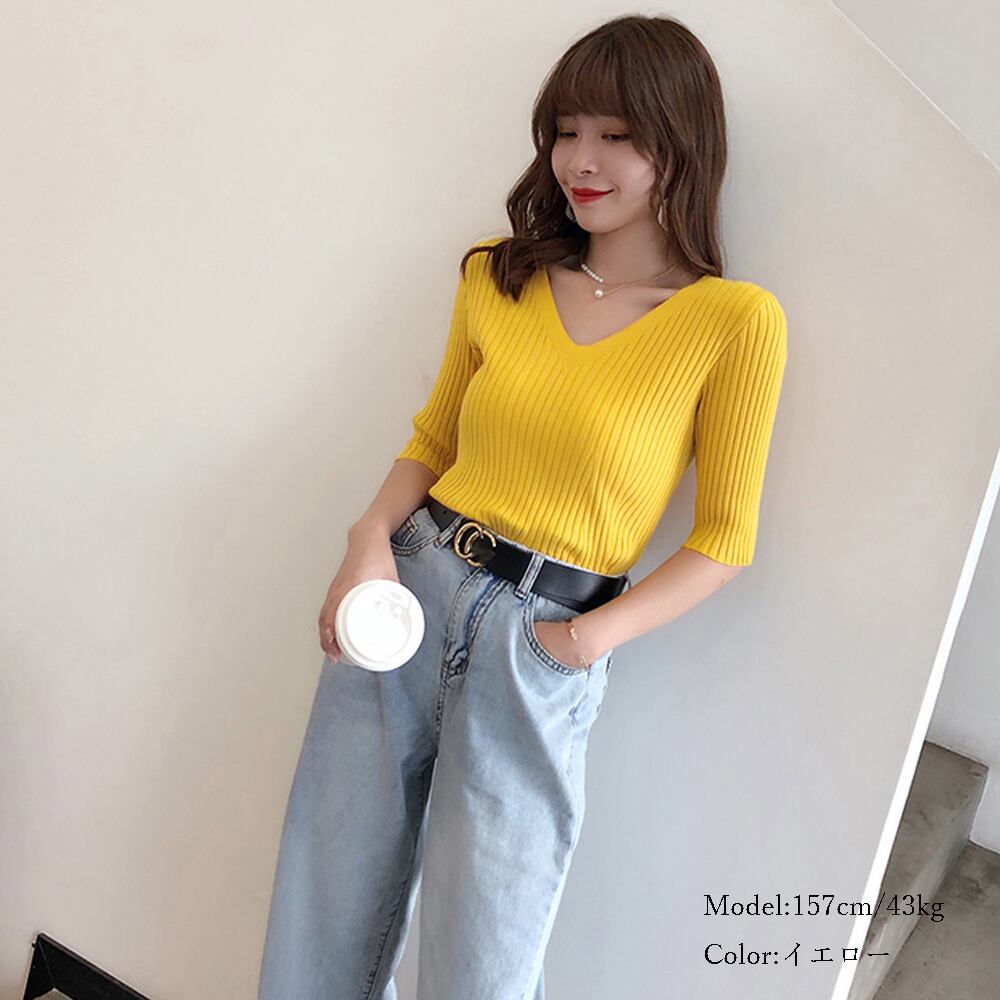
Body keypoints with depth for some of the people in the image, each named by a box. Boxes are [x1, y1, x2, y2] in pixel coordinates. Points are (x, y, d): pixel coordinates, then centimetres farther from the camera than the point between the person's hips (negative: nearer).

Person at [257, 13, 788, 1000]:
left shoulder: (735, 320, -8)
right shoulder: (497, 276, 4)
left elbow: (724, 536, -2)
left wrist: (595, 636, -13)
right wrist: (373, 536, -5)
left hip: (539, 647, -3)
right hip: (409, 591, 4)